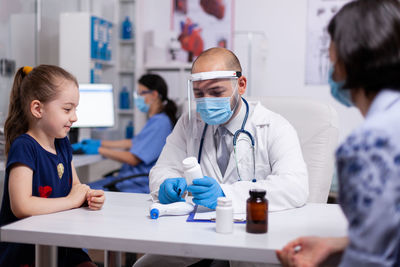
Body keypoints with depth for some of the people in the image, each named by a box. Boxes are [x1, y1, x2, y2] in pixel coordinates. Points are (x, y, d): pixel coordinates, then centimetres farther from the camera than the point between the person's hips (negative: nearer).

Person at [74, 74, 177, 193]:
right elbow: (133, 143, 26)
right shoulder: (156, 120, 17)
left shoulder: (160, 122, -17)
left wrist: (98, 150, -8)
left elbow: (133, 158, -19)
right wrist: (98, 143, 24)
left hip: (141, 186, -10)